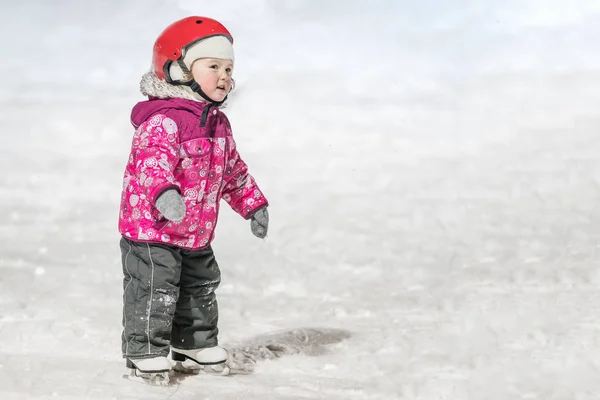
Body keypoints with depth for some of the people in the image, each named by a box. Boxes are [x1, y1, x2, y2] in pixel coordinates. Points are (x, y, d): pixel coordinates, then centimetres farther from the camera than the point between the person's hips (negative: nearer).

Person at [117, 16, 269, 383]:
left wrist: (253, 204, 24)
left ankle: (196, 345, 35)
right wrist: (163, 192, -55)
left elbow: (234, 171, 22)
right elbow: (152, 160, -37)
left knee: (201, 288, 19)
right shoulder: (162, 121, -21)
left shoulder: (218, 123, 9)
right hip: (151, 229, -9)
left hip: (197, 234, 9)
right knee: (154, 292, -6)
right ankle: (146, 352, 6)